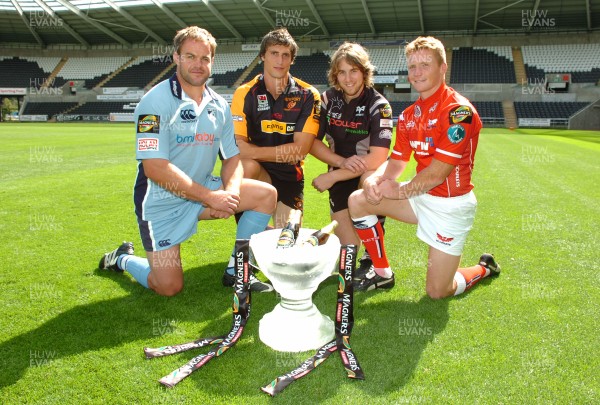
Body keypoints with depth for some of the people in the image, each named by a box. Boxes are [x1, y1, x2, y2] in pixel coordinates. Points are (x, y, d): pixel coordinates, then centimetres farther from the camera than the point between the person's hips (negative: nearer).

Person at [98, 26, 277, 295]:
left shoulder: (218, 106, 4)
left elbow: (232, 157, 7)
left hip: (204, 189, 6)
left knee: (266, 194, -9)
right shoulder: (156, 101, -16)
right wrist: (210, 197, -23)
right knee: (169, 288, -7)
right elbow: (155, 168, -24)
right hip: (162, 201, -6)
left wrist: (230, 191, -15)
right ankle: (123, 258, 25)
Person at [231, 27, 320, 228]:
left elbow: (300, 150, -13)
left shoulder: (308, 95, -6)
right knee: (247, 166, -35)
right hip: (257, 172, -1)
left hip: (290, 176, 2)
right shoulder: (245, 93, -7)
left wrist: (255, 151, -15)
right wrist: (284, 152, -20)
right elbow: (239, 147, -16)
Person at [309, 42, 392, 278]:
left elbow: (377, 158, -26)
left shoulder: (378, 105, -15)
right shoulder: (328, 99, -2)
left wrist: (331, 176, -24)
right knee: (348, 246, -10)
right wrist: (342, 162, -20)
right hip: (340, 178, 2)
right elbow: (312, 143, -3)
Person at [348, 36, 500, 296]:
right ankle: (382, 273, 12)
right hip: (421, 196, 7)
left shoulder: (458, 110, -20)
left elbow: (437, 174, -23)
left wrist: (398, 191, -11)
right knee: (357, 200, -2)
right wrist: (374, 180, -15)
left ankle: (484, 268, 29)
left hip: (450, 205, -7)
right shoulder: (408, 116, 6)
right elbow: (396, 161, 7)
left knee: (437, 292, -5)